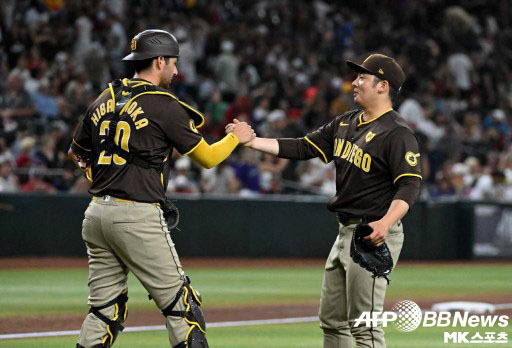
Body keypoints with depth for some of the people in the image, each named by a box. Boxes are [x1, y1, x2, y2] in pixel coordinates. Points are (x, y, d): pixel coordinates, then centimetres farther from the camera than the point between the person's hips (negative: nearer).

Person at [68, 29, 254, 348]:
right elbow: (208, 157, 0)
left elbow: (77, 154, 22)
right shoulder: (165, 106, -7)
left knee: (105, 309, 11)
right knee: (181, 305, -1)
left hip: (96, 213, 7)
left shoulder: (104, 101, 12)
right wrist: (236, 137, 17)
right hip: (137, 217, -7)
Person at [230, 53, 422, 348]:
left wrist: (386, 222, -37)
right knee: (332, 320, 15)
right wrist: (253, 141, 4)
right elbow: (304, 148, 13)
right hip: (345, 233, 10)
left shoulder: (398, 133, -14)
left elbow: (410, 185, -22)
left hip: (374, 236, -10)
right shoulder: (345, 124, 13)